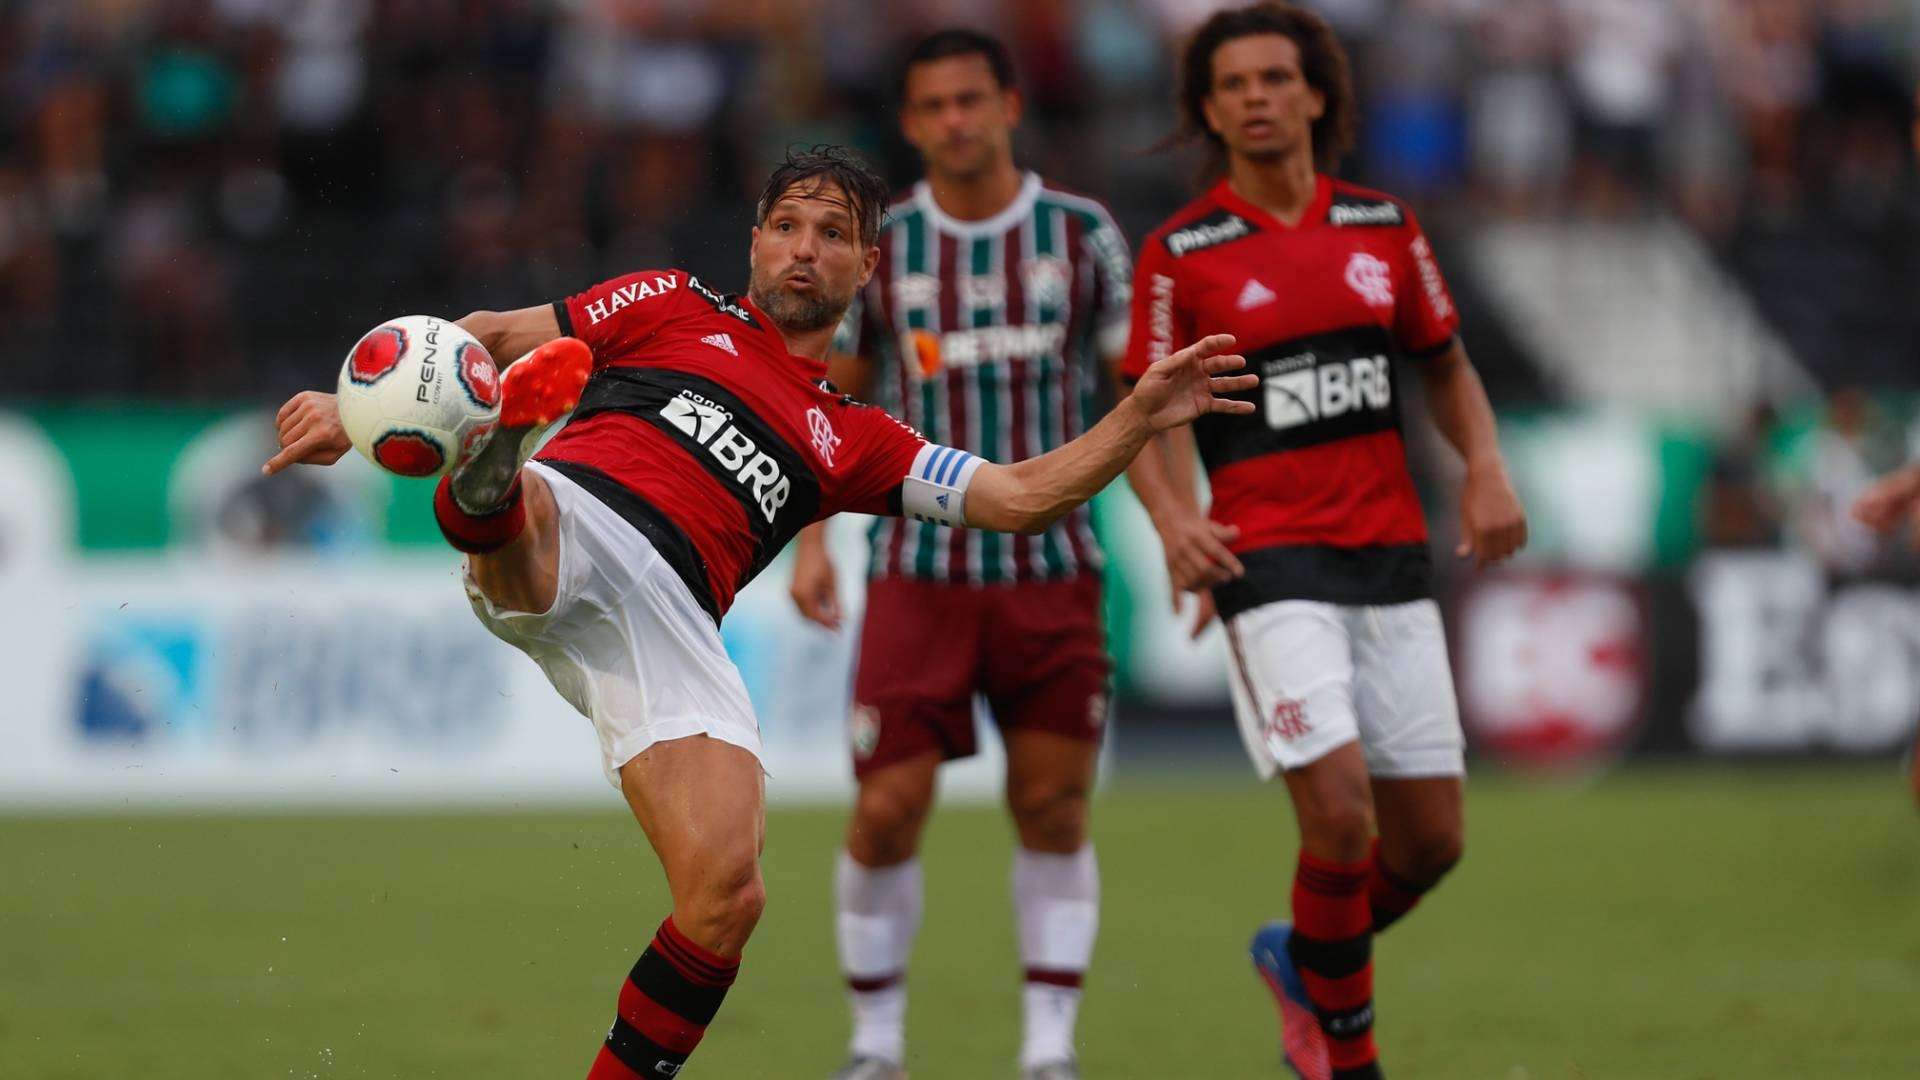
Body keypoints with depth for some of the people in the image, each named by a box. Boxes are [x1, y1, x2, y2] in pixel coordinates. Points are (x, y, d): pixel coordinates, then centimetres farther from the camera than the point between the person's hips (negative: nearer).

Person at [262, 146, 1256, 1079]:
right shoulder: (678, 309, 26)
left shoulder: (850, 440, 32)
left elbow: (1021, 498, 25)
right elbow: (492, 334, 26)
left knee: (726, 896, -14)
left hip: (671, 623, 1)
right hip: (564, 530, -1)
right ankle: (490, 479, -72)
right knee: (521, 503, -39)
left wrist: (1141, 418, 12)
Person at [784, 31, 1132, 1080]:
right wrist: (813, 540, -2)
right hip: (920, 574, 0)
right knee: (887, 809, -7)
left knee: (1053, 810, 1)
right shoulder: (875, 247, 2)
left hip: (1053, 573, 0)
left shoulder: (1082, 235, 2)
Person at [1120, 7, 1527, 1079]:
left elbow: (1446, 363, 17)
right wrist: (1173, 518, -21)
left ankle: (1302, 958, 34)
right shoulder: (1179, 253, -2)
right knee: (1341, 817, -18)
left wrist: (1488, 468, -1)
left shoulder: (1385, 227, 8)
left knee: (1431, 840, 4)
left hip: (1391, 559, 4)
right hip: (1269, 566, -4)